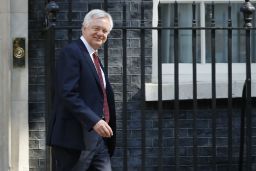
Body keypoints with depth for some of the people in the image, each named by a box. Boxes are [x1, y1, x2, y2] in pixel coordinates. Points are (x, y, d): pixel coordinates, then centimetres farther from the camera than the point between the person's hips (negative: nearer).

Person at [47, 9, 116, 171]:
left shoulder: (94, 58, 21)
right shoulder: (71, 52, -8)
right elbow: (68, 94, -19)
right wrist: (94, 121, -27)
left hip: (99, 136, 9)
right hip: (76, 137, -9)